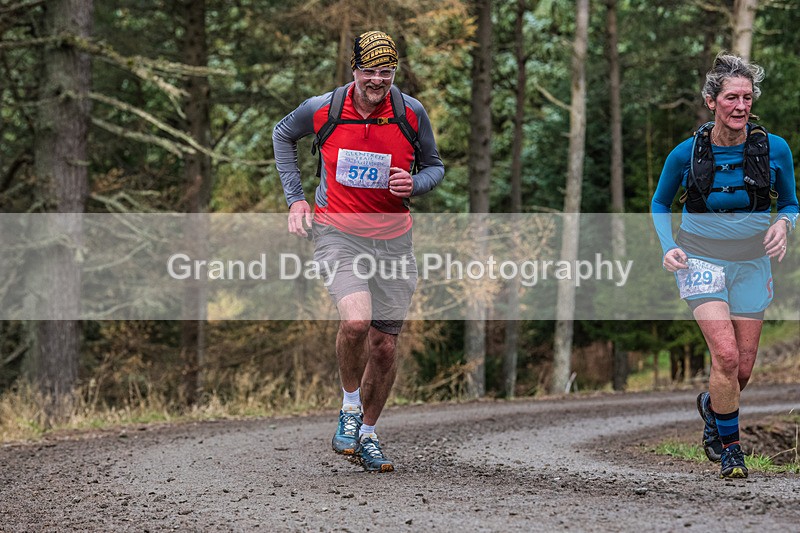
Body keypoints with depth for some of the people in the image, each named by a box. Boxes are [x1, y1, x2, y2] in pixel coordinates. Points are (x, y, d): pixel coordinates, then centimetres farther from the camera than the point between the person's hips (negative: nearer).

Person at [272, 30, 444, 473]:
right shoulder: (322, 109, -7)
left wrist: (414, 184, -13)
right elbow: (282, 135, 14)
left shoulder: (411, 113, -4)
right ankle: (350, 408, 0)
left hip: (393, 238, 2)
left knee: (384, 346, 5)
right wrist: (294, 197, 7)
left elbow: (435, 167, 10)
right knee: (356, 321, -26)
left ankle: (367, 435, 26)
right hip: (337, 233, -2)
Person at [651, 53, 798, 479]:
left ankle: (711, 406, 41)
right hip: (701, 262, -2)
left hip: (751, 264, 2)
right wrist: (668, 247, -7)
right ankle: (729, 446, 0)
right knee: (726, 355, -19)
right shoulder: (686, 154, -10)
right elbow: (659, 204, 8)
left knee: (743, 370, 6)